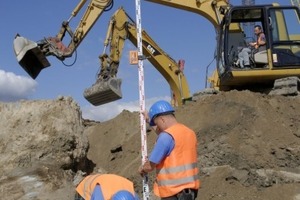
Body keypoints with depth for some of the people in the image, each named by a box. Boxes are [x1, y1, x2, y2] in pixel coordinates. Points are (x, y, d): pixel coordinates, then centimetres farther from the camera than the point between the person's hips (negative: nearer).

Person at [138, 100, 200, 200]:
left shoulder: (167, 136, -17)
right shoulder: (189, 132, 10)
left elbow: (150, 165, -13)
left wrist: (142, 168, 10)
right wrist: (150, 121, 35)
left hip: (173, 192, -9)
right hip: (189, 188, 9)